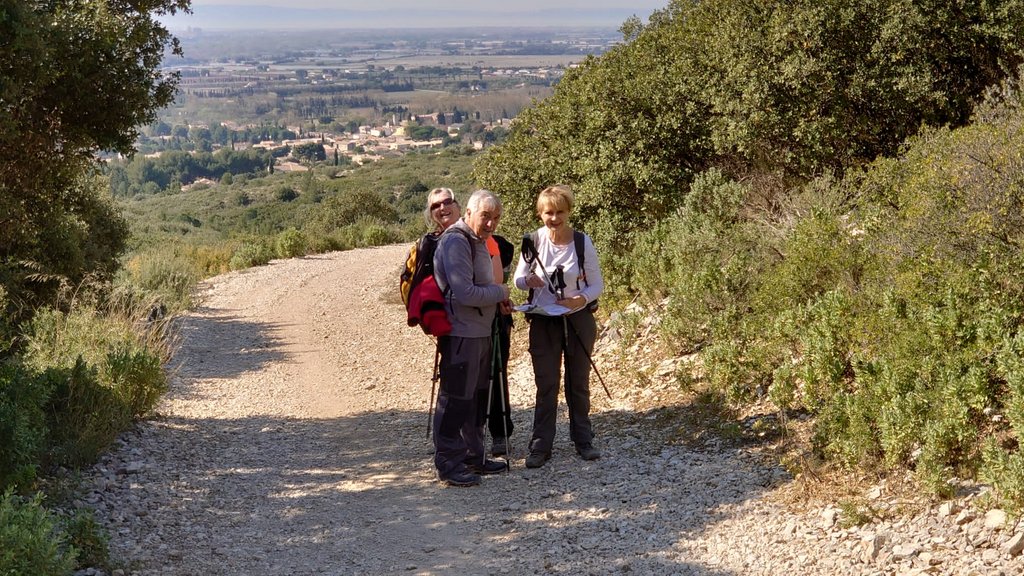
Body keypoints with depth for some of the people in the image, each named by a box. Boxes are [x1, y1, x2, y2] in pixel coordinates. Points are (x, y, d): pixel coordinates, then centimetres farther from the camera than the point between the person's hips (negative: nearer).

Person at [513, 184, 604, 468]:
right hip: (543, 322, 0)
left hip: (578, 320, 0)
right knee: (546, 385, 3)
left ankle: (583, 440, 24)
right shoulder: (533, 240, -7)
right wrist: (529, 281, -23)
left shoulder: (583, 242, -9)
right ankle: (540, 446, 9)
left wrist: (580, 300, -23)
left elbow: (597, 284, -4)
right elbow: (518, 279, 1)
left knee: (579, 382, 12)